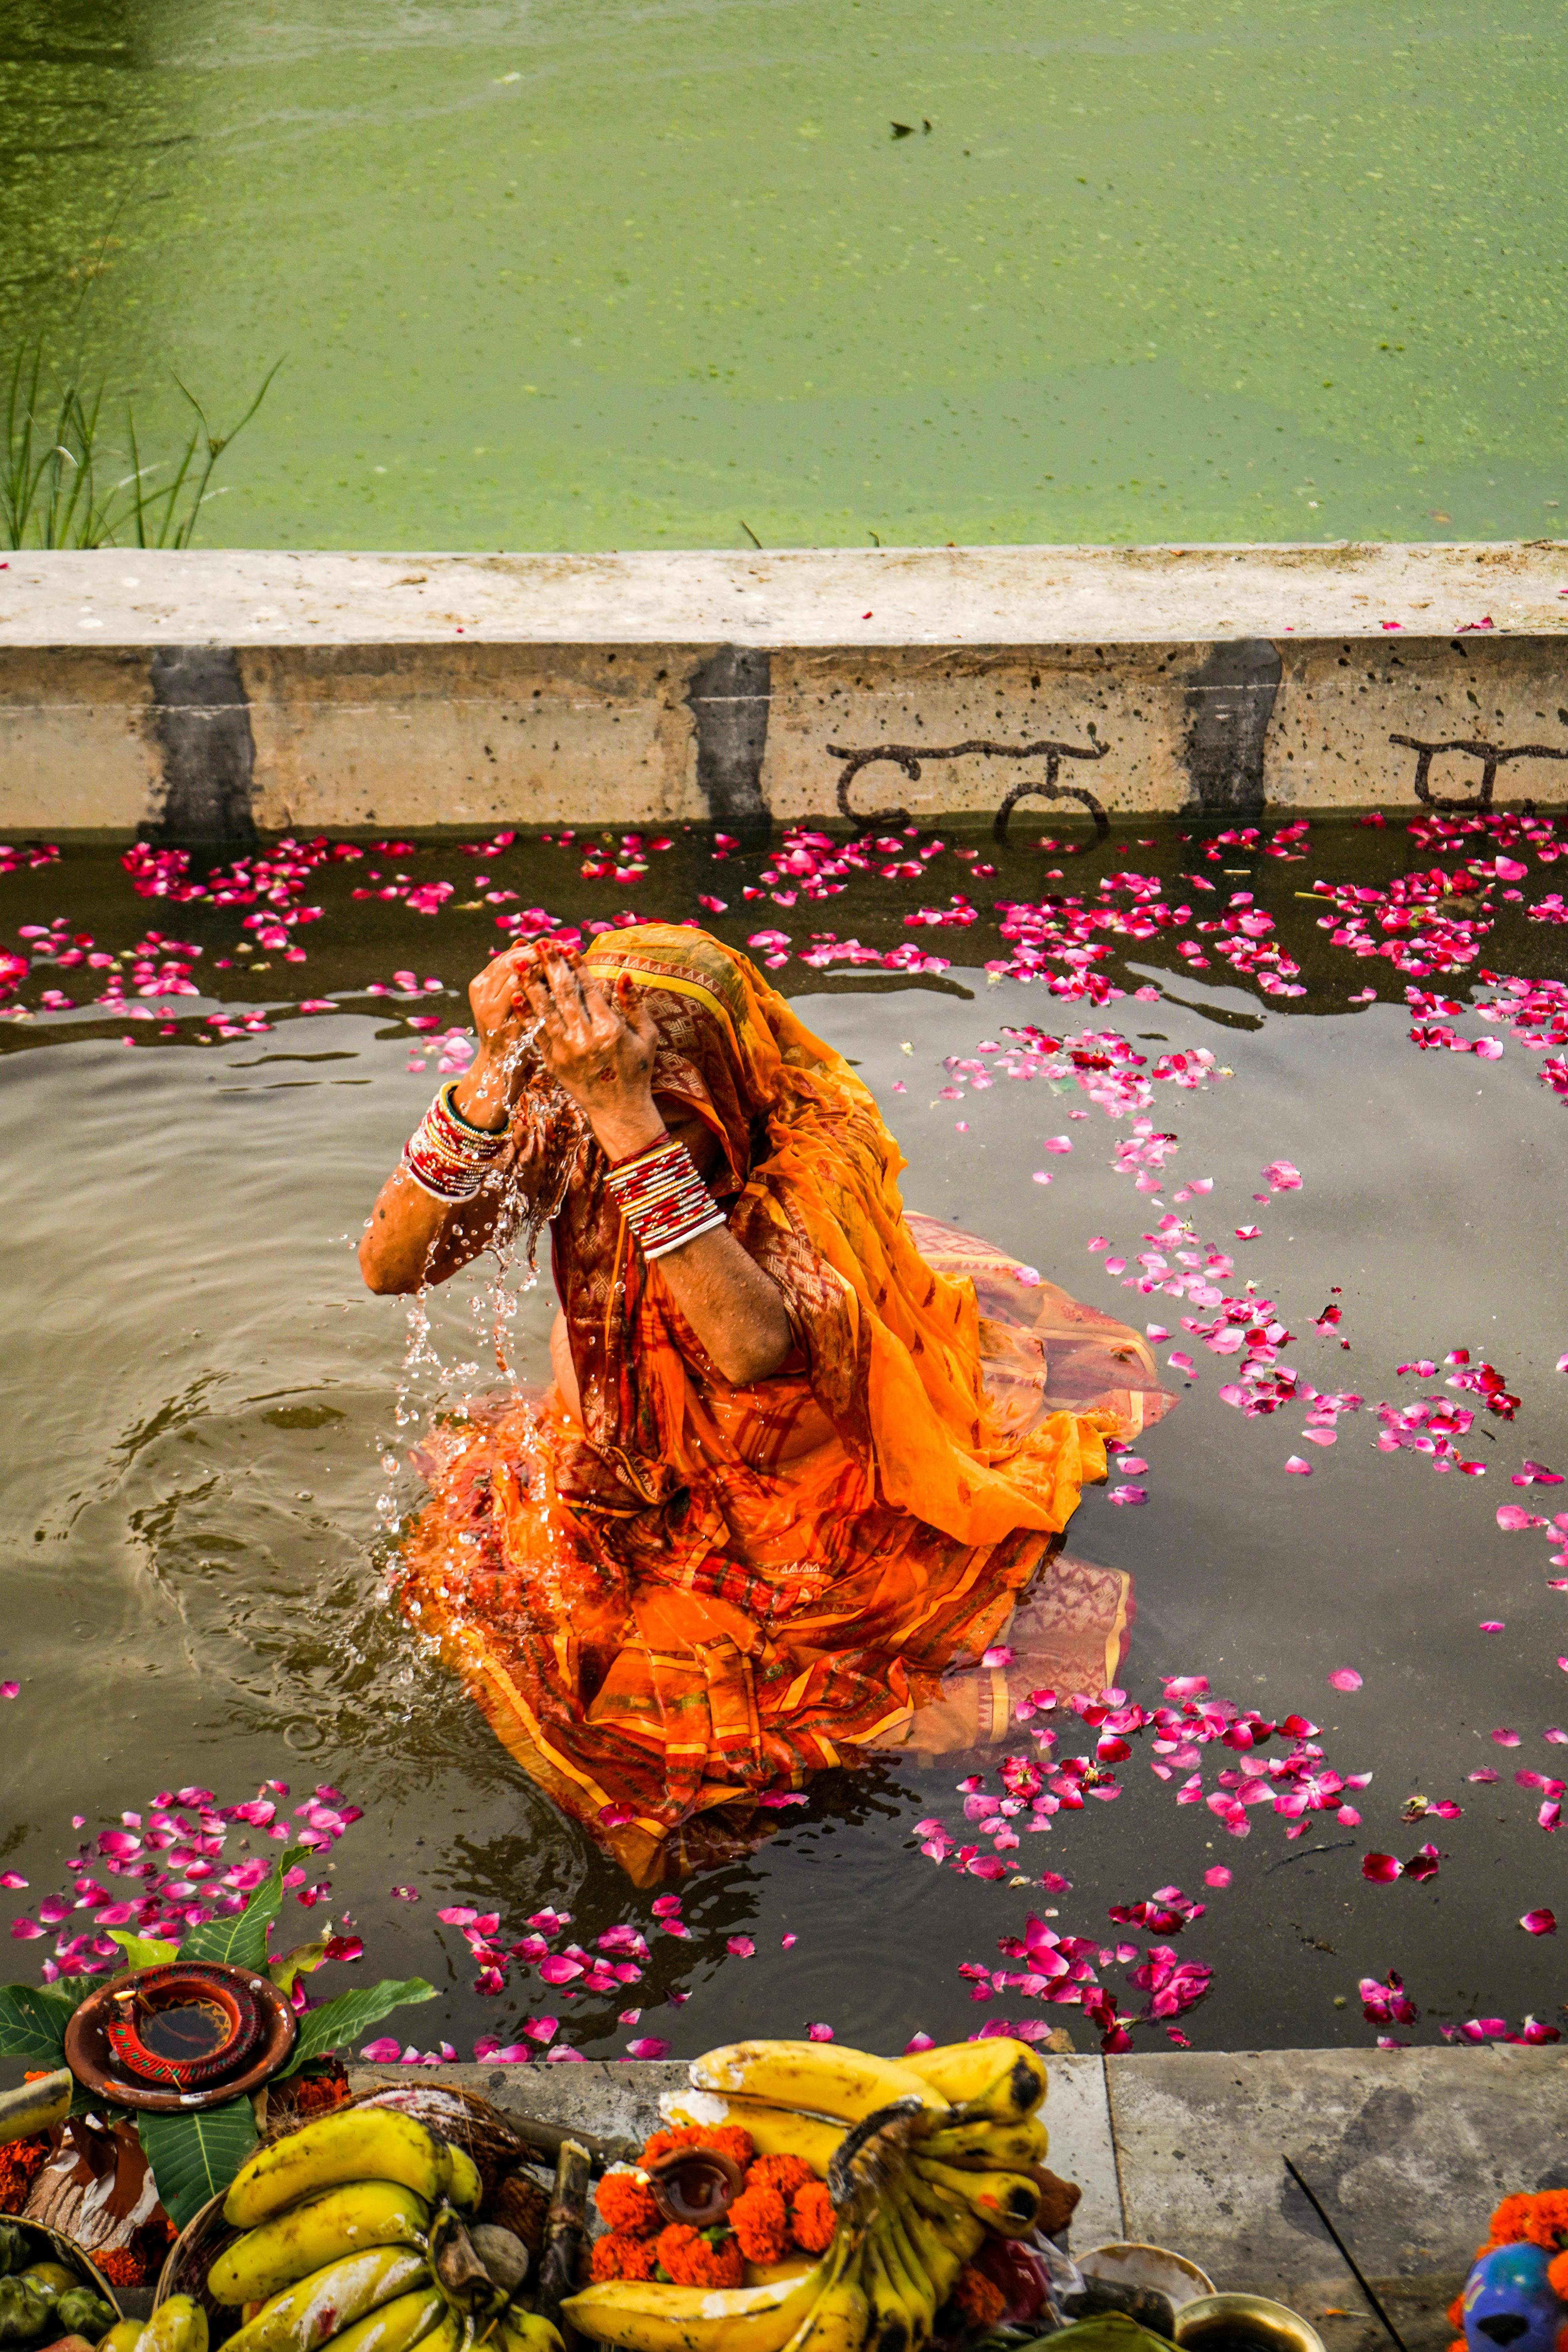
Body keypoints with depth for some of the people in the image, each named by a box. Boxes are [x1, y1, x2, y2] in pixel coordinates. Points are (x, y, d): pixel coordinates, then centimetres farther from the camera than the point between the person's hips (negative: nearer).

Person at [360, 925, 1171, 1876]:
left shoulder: (819, 1145, -30)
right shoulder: (564, 1122, -19)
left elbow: (753, 1351, -47)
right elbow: (389, 1265, -24)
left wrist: (631, 1124, -52)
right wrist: (490, 1080, -38)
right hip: (638, 1460, 5)